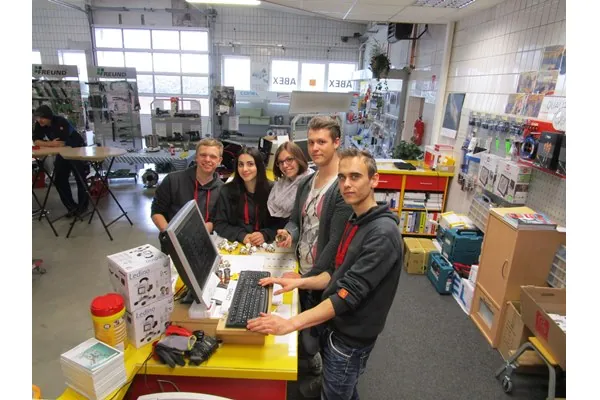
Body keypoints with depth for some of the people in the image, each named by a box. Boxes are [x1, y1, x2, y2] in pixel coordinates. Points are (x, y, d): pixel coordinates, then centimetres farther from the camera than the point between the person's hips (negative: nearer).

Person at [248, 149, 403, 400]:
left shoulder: (382, 233, -26)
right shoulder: (355, 221, 3)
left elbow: (349, 293, -31)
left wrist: (290, 324, -34)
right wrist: (299, 282, -2)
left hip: (351, 337, -8)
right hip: (336, 326, 8)